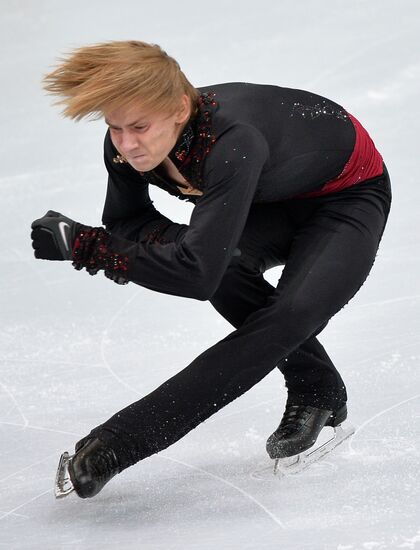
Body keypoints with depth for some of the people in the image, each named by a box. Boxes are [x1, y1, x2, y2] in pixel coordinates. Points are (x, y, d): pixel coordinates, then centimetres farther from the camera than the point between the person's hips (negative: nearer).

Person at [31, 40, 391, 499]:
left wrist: (82, 245, -39)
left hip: (350, 195, -7)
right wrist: (164, 239, -30)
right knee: (222, 264, -25)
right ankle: (317, 392, -3)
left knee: (291, 314, -31)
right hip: (276, 201, 7)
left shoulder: (233, 143, -43)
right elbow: (125, 223, -5)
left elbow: (198, 273, -46)